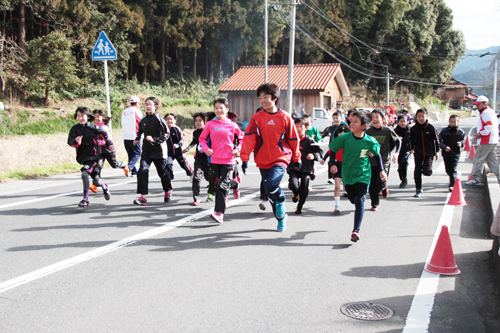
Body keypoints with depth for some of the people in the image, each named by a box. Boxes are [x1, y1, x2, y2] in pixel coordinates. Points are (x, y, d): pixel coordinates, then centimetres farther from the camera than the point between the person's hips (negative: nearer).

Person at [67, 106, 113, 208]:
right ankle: (105, 188, 48)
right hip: (82, 157, 5)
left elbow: (104, 133, 10)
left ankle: (85, 199, -15)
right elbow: (70, 142, -11)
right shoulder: (75, 128, -3)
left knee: (85, 174, -22)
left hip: (93, 155, -4)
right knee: (94, 176, 17)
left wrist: (109, 143, 15)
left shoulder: (93, 127, -9)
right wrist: (76, 141, -32)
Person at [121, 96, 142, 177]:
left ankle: (134, 171, 12)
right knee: (137, 154, -1)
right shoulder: (137, 111, -6)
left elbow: (122, 124, 17)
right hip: (133, 136, -6)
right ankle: (129, 167, -20)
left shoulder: (124, 112, 12)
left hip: (125, 137, 6)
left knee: (131, 154, 13)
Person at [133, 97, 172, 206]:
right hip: (146, 150, 4)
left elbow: (166, 134, -13)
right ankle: (143, 197, -12)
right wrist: (137, 139, 10)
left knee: (162, 172, 10)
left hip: (159, 150, -4)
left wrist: (154, 139, -22)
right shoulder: (143, 120, 5)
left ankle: (168, 190, 37)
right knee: (143, 170, -12)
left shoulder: (158, 119, -11)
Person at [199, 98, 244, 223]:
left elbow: (242, 138, 12)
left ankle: (219, 213, -5)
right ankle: (234, 185, 50)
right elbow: (202, 138, 11)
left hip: (228, 161, -3)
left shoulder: (232, 125, 0)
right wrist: (206, 149, -6)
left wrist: (238, 149, -3)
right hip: (214, 160, 3)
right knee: (219, 183, 18)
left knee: (222, 186, -10)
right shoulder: (210, 124, 2)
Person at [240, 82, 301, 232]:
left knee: (271, 184, -26)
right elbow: (249, 138, -4)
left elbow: (293, 139, 5)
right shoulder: (256, 118, -1)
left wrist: (296, 158, 12)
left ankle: (281, 201, 6)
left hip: (280, 159, -3)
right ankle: (281, 217, 31)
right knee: (270, 192, 11)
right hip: (263, 160, 4)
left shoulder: (284, 117, -5)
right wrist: (245, 158, -12)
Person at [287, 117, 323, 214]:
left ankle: (299, 207, 24)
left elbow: (319, 152, -4)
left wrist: (313, 156, -22)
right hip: (293, 168, 1)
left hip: (306, 168, -1)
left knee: (304, 190, 1)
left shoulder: (309, 141, -1)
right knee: (293, 185, -21)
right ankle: (295, 194, 16)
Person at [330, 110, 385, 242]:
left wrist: (381, 170, 4)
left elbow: (377, 154, 6)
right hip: (347, 174, 2)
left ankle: (356, 230, -15)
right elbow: (333, 149, 1)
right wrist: (333, 164, -10)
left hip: (363, 175, -2)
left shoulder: (370, 141, -12)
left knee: (360, 200, -14)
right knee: (353, 200, 15)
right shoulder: (344, 138, -12)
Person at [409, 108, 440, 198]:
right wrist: (412, 149, -7)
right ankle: (418, 190, 12)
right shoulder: (414, 129, 1)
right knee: (417, 172, -1)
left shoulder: (430, 127, -4)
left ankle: (429, 168, 25)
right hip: (418, 153, 2)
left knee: (426, 172, -13)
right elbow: (411, 140, 10)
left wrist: (437, 151, 5)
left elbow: (436, 139, 4)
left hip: (429, 153, -2)